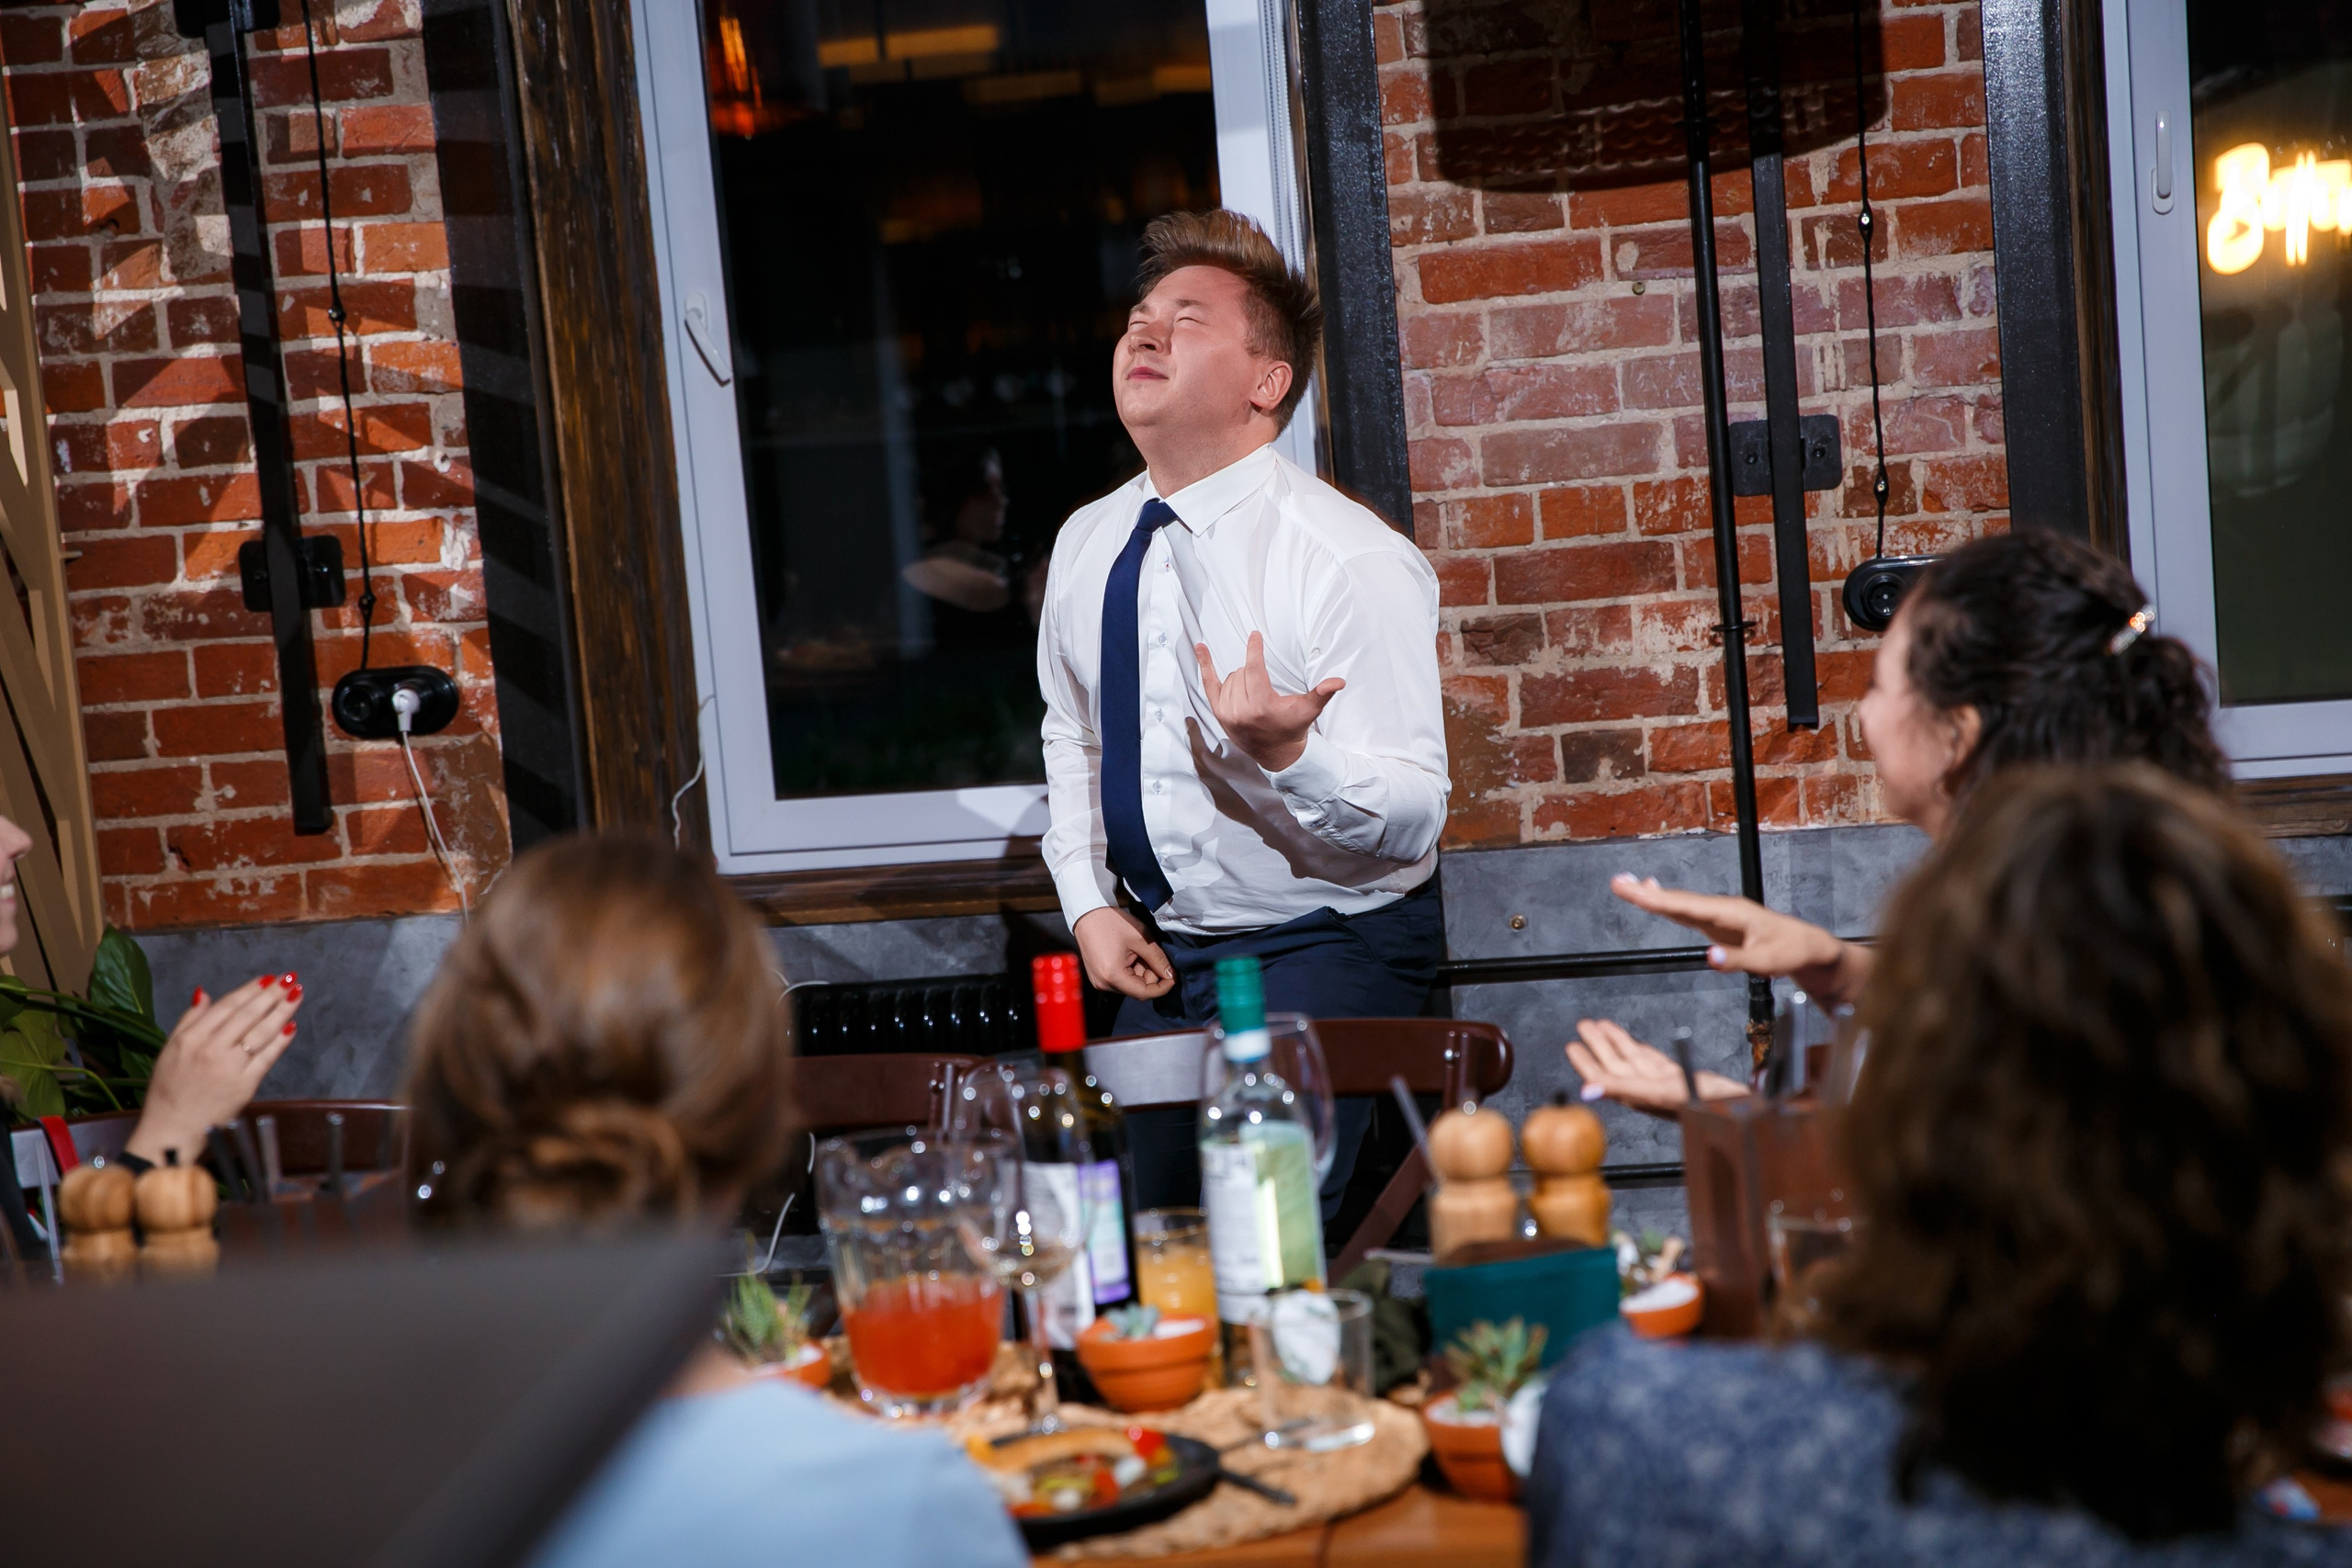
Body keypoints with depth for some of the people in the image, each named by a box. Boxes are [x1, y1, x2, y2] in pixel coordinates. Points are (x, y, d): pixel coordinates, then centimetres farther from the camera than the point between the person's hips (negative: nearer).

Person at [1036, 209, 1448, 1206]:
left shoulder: (1350, 559, -18)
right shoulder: (1088, 545, 2)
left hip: (1327, 949, -6)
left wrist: (1285, 751, -40)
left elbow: (1413, 818, -21)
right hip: (1160, 952, 6)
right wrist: (1090, 905, 5)